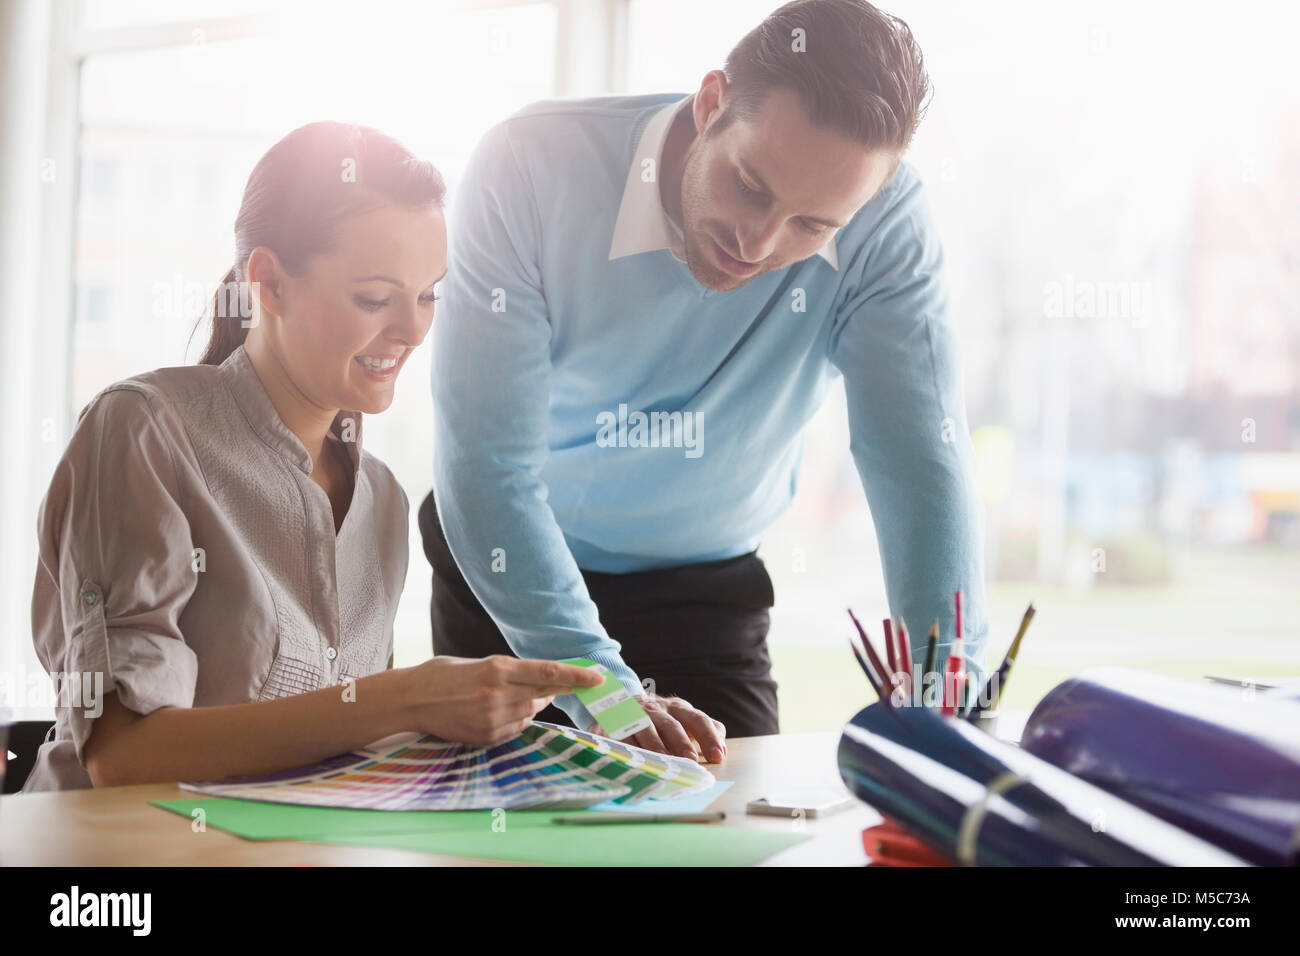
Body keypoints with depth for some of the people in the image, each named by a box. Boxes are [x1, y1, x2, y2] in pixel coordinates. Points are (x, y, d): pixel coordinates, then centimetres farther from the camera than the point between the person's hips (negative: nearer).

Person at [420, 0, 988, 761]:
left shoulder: (887, 221, -22)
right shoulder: (532, 168, -28)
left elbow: (922, 465, -25)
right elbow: (487, 460, -31)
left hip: (712, 585, 1)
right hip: (503, 576, -1)